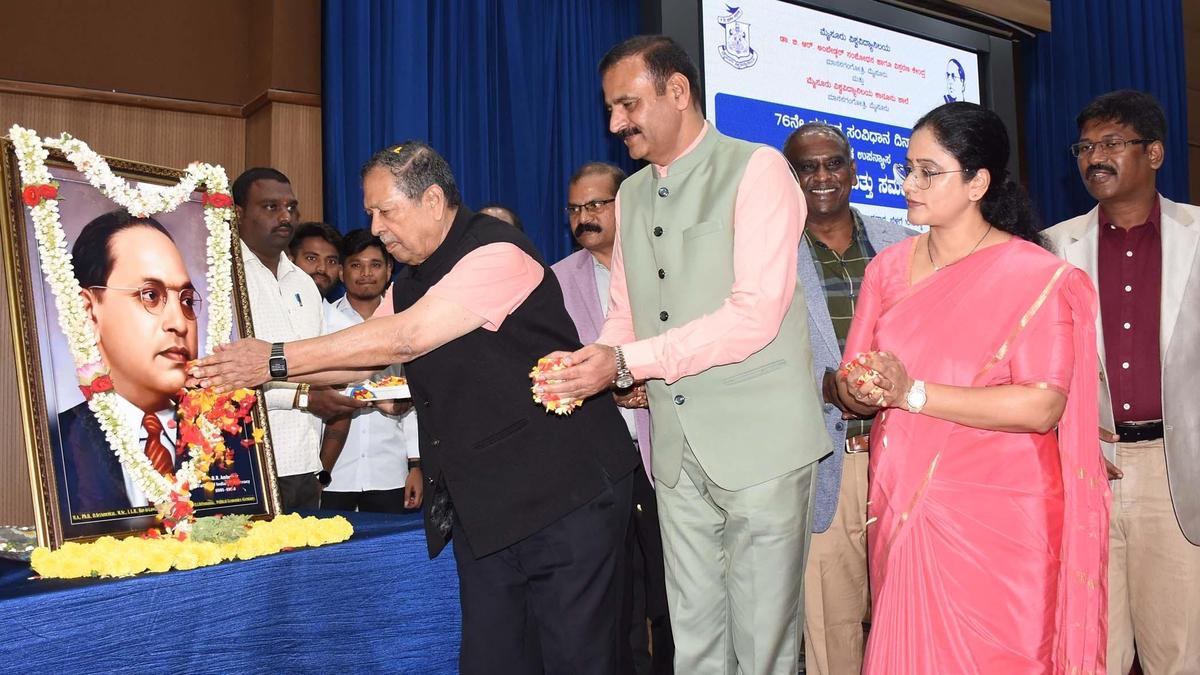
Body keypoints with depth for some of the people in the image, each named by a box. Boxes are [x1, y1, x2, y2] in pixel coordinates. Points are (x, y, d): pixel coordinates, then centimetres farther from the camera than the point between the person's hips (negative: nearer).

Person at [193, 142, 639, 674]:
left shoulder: (497, 253, -15)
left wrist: (279, 359, -18)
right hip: (480, 503, 8)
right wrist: (261, 374, 7)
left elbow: (404, 339, -22)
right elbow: (364, 363, 18)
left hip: (566, 493, -8)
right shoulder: (414, 282, 14)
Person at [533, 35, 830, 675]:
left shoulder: (756, 169, -8)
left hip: (758, 440, -6)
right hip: (677, 451, 6)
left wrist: (626, 362, -20)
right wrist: (589, 364, -4)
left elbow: (756, 312, -18)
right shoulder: (630, 196, 14)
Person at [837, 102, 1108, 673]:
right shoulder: (888, 267, 8)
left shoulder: (1036, 276, -7)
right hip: (901, 510, 4)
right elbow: (852, 381, 7)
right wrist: (864, 386, -17)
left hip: (995, 517, -4)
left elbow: (1042, 406, -17)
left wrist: (913, 392, -18)